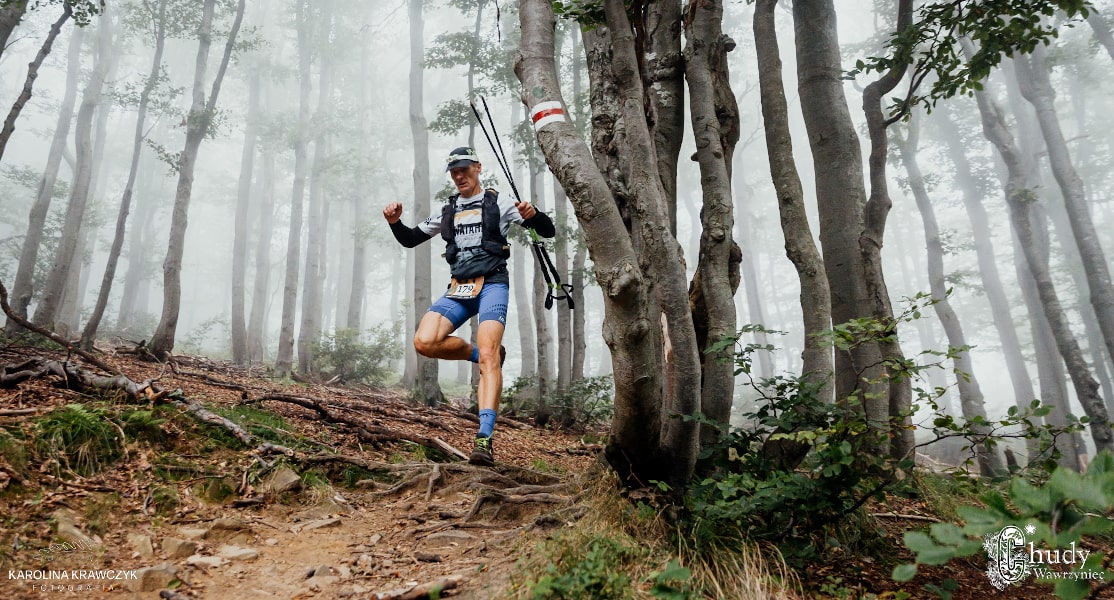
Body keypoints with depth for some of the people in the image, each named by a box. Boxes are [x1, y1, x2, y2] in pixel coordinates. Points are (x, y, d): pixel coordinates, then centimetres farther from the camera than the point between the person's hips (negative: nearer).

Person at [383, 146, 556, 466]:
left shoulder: (498, 203, 8)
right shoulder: (447, 211, 21)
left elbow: (548, 231, 4)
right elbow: (410, 239, 25)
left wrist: (533, 214, -19)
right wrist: (395, 222, 3)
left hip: (492, 284, -5)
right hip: (458, 288, 5)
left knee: (488, 355, -23)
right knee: (424, 342, -18)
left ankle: (484, 439, -28)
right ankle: (485, 355, 5)